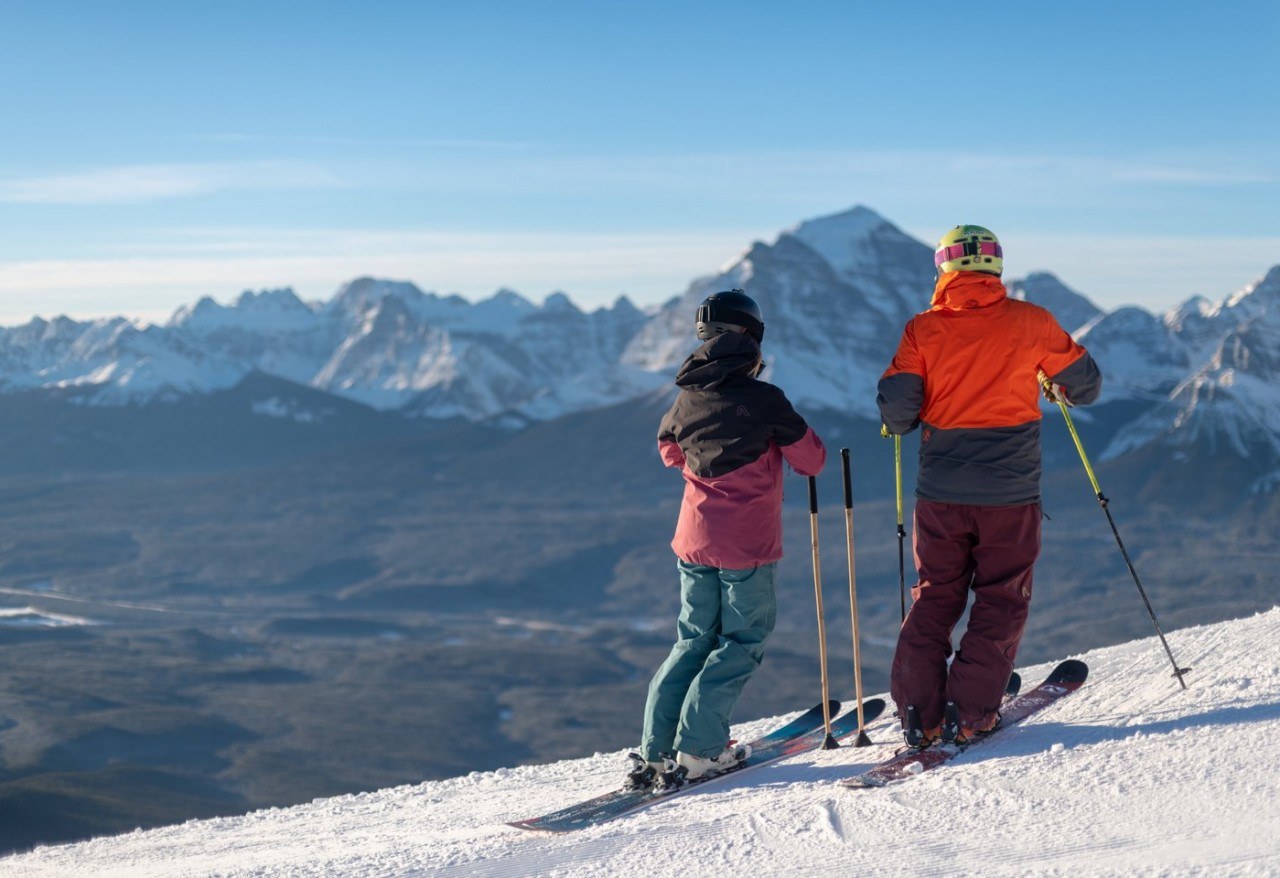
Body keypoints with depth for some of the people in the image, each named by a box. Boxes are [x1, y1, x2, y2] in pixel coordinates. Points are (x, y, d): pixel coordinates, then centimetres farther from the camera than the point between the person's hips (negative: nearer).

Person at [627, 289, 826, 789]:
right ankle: (698, 748, -3)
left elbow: (669, 451, 21)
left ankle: (655, 749, 7)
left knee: (695, 639, 16)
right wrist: (778, 438, 17)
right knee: (743, 640, 7)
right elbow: (812, 461, -2)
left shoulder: (687, 398, 2)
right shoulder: (764, 399, -12)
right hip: (747, 546, -5)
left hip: (693, 541, 5)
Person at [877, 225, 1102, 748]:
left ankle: (919, 714, 7)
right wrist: (1056, 388, 27)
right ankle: (968, 714, 3)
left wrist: (901, 420, 15)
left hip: (941, 493, 1)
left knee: (934, 598, 13)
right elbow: (1086, 386, 6)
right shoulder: (1030, 322, -3)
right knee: (1001, 602, 10)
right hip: (1010, 494, -1)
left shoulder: (923, 330, -2)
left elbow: (896, 412, -7)